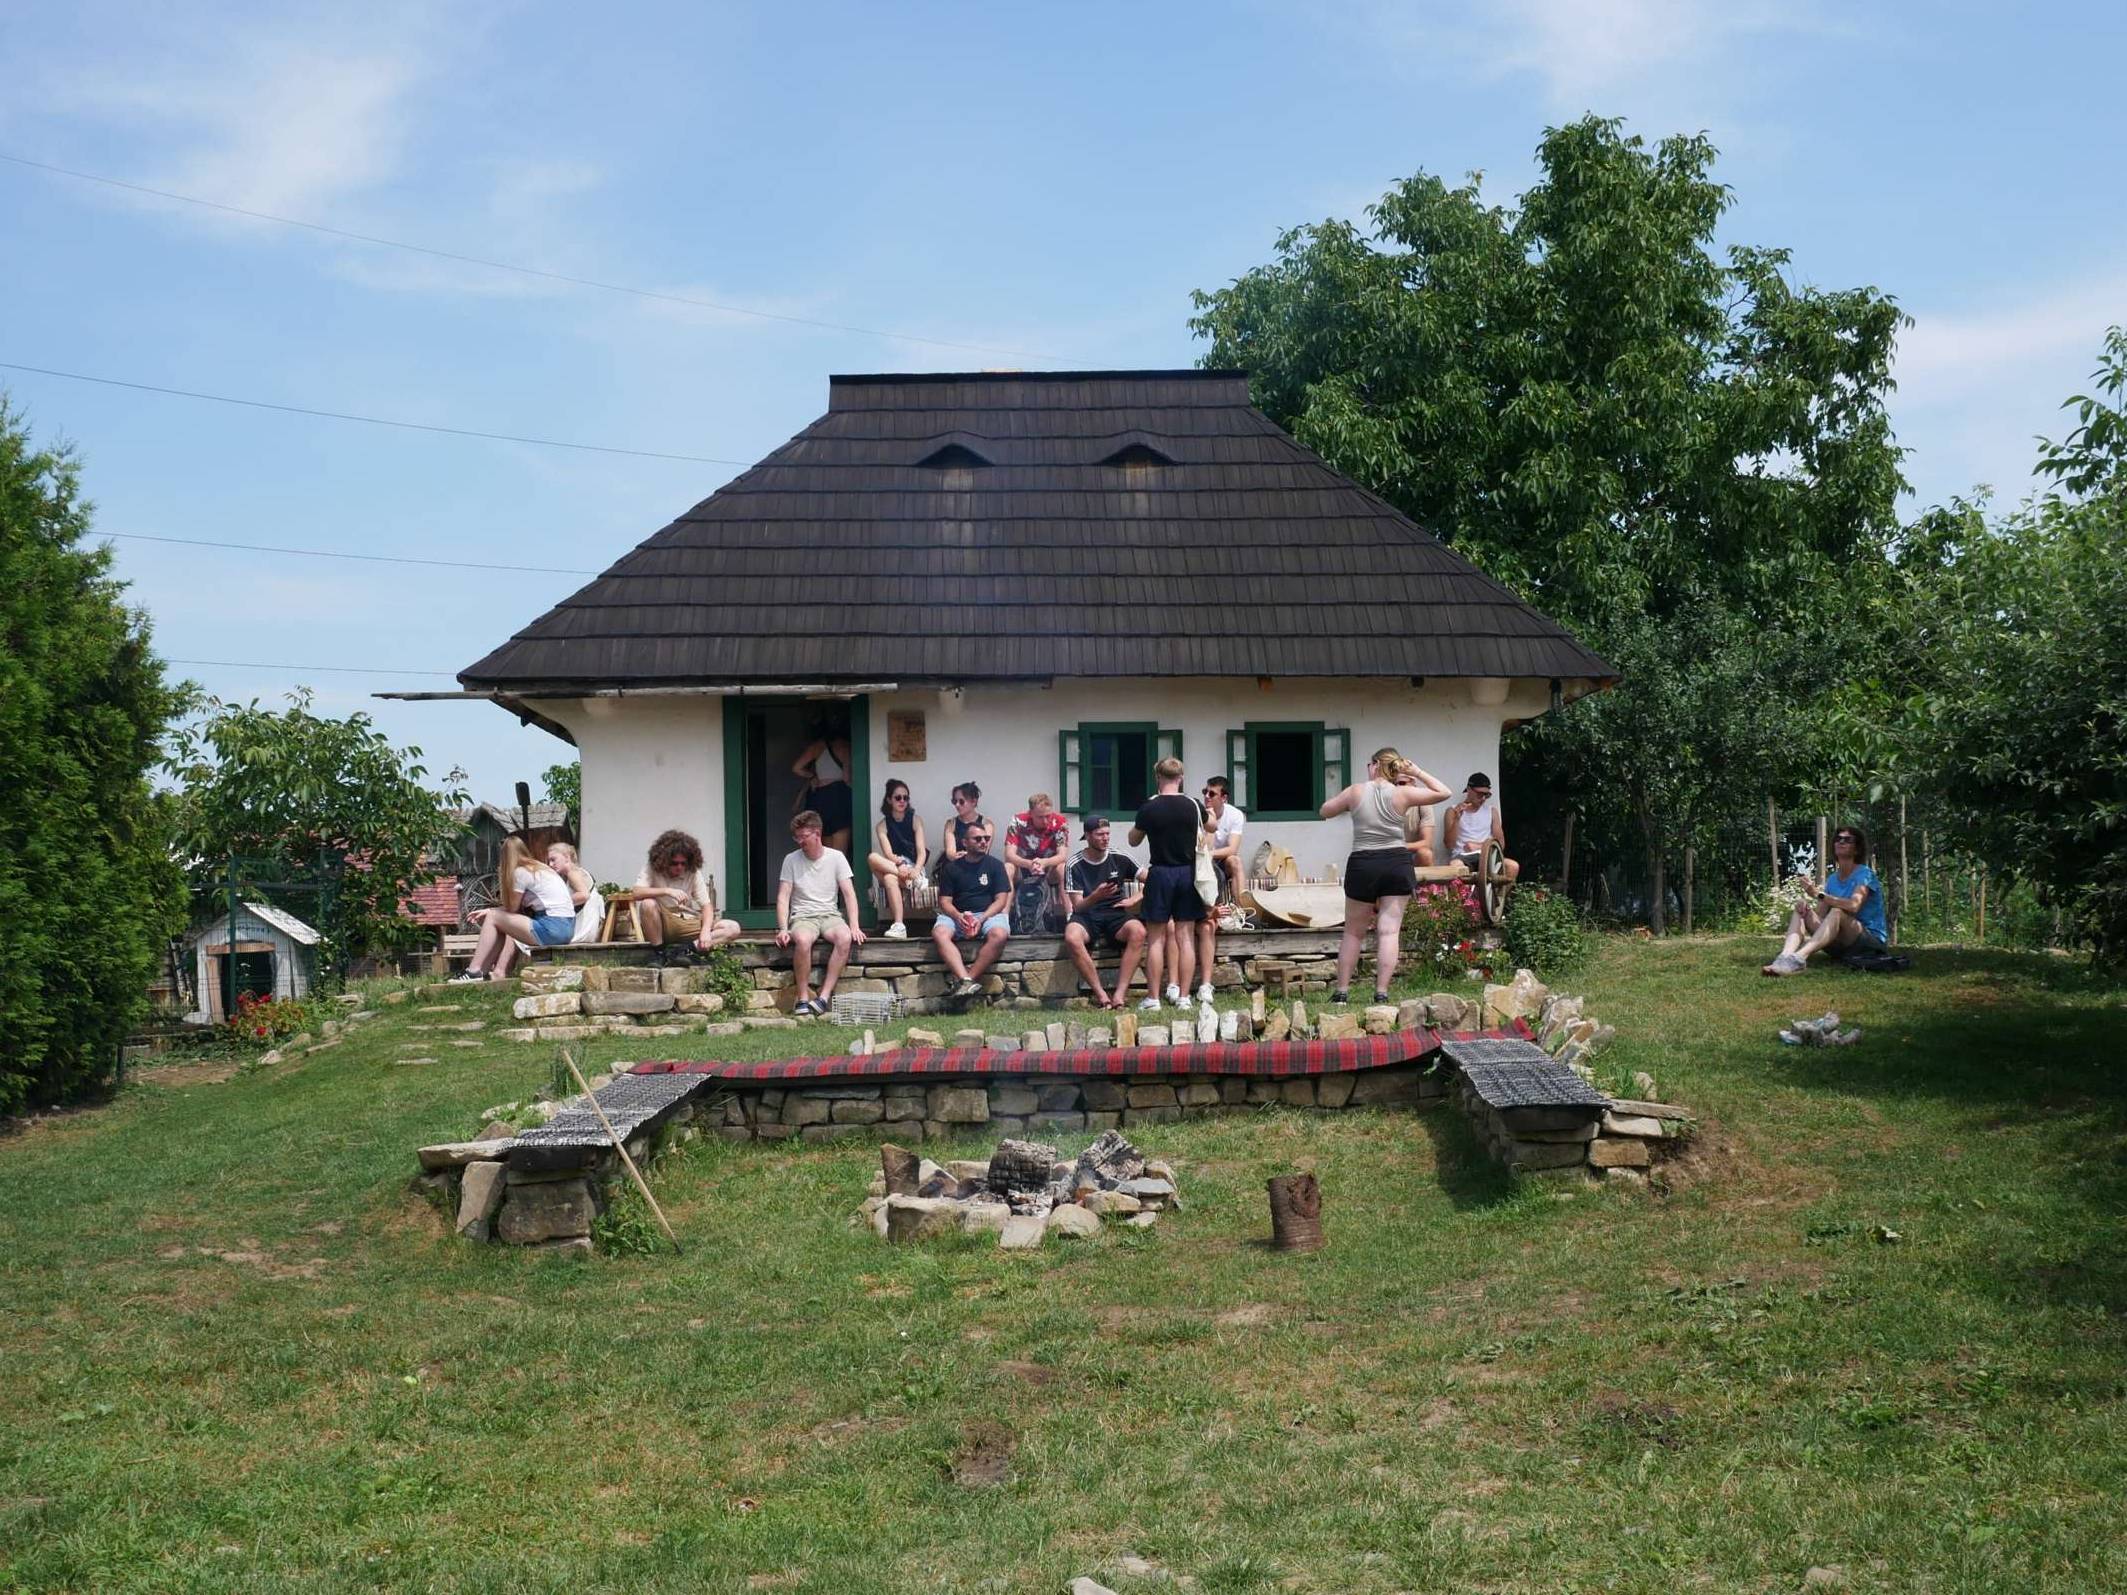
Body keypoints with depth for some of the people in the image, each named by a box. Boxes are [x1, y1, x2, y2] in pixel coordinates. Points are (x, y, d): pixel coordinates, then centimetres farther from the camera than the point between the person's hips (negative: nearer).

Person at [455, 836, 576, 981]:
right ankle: (499, 972, 14)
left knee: (492, 918, 3)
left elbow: (511, 909, 2)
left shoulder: (520, 872, -5)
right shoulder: (540, 868, 21)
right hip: (567, 927, 9)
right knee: (507, 926, 25)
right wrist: (490, 911, 21)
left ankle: (474, 971, 5)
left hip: (553, 929, -9)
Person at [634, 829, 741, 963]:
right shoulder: (652, 868, -8)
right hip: (662, 925, -3)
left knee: (733, 928, -15)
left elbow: (706, 905, -5)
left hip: (688, 924, 3)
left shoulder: (693, 873, -1)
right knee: (648, 904, -35)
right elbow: (636, 893, -24)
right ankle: (658, 952, -16)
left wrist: (706, 931, -24)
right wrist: (667, 891, -36)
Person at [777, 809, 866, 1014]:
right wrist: (783, 929, -15)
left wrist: (854, 926, -14)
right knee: (802, 940, -37)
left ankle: (824, 997, -30)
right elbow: (783, 897, -1)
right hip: (802, 917, -1)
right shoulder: (791, 860, 2)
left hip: (830, 915, 1)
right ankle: (803, 998, -25)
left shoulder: (836, 858, 2)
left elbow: (849, 894, -1)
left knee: (845, 938, -34)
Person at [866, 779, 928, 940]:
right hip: (892, 867, 2)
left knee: (890, 878, -35)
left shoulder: (915, 820, 4)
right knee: (872, 858, -30)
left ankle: (898, 925, -43)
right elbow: (888, 853, -8)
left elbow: (922, 851, -7)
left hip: (914, 867, -2)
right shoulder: (882, 825, 6)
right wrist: (899, 864, -30)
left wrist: (916, 870, -27)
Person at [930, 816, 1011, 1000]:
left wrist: (981, 919, -15)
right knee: (939, 933, -32)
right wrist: (958, 917, -17)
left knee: (999, 934, -35)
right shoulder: (951, 867, 12)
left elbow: (1001, 900, 2)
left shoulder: (995, 865, 10)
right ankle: (966, 980, -44)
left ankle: (965, 980, -32)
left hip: (989, 914, -1)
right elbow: (944, 901, 5)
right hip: (957, 915, 1)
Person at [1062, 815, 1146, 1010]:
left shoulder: (1120, 859, 5)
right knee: (1072, 938, -36)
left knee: (1138, 931, -32)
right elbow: (1077, 906, -6)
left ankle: (1120, 993, -30)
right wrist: (1096, 896, -25)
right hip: (1086, 916, -1)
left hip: (1115, 915, 1)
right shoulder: (1074, 866, 0)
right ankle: (1100, 993, -24)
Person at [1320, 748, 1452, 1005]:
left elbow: (1325, 811, 14)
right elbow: (1443, 792, 12)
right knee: (1389, 931, -2)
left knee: (1354, 933, 11)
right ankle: (1381, 992, -8)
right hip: (1397, 864, 0)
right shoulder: (1403, 793, 1)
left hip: (1362, 864, 0)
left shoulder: (1356, 791, 2)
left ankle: (1341, 992, 13)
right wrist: (1418, 773, 16)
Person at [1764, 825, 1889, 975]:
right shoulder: (1832, 879, 12)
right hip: (1841, 943, 6)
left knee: (1837, 912, -34)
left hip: (1873, 939, -6)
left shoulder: (1864, 875, -7)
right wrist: (1807, 910, -19)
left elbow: (1853, 906, -28)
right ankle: (1785, 956, -38)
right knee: (1800, 911, -9)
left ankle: (1799, 957, -54)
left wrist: (1819, 895, -36)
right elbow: (1819, 915, 4)